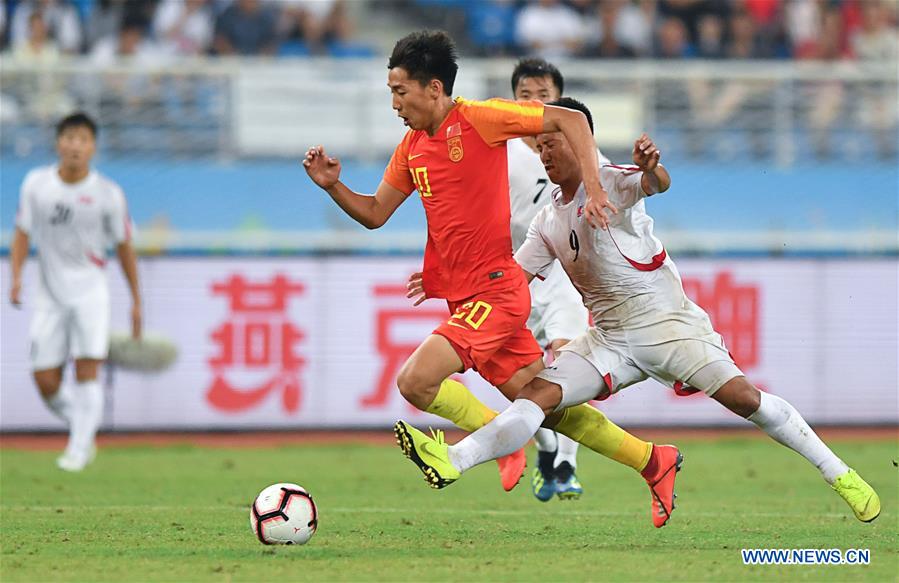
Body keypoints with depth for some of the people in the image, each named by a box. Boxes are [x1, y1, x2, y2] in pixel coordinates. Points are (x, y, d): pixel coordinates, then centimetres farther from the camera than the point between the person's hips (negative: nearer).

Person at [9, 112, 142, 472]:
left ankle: (79, 449, -7)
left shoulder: (108, 194, -4)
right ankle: (84, 428, 24)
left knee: (87, 371, -15)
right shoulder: (36, 184, -1)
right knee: (46, 382, -3)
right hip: (50, 294, 2)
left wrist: (136, 300, 7)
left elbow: (124, 247, 5)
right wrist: (16, 277, -10)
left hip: (90, 291, -2)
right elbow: (23, 233, 6)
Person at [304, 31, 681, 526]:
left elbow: (570, 119, -10)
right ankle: (652, 461, 22)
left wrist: (593, 189, -17)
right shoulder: (411, 148, 12)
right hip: (463, 297, 8)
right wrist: (333, 186, 2)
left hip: (495, 288, -8)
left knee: (415, 381, -21)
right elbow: (375, 214, 19)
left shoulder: (478, 119, -10)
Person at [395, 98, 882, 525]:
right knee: (539, 394, -14)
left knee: (739, 395, -16)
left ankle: (838, 474, -6)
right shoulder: (549, 222, 12)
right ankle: (451, 462, -29)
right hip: (609, 339, 5)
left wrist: (651, 168, -55)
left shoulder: (611, 182, -8)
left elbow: (655, 184, -30)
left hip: (665, 320, -5)